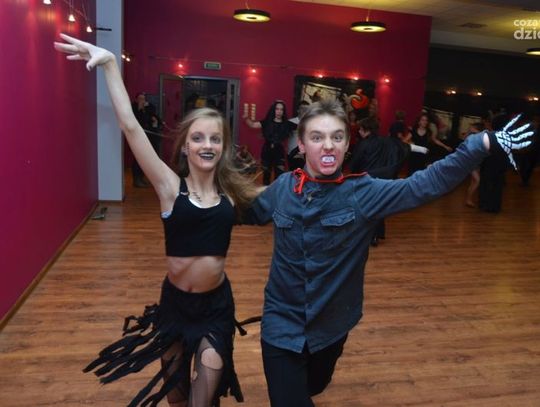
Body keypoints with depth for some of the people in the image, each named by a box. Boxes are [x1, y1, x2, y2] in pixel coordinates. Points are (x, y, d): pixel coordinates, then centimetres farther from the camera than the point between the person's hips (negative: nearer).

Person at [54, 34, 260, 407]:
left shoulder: (231, 191, -5)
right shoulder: (171, 187, -13)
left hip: (216, 303, 1)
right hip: (175, 301, 0)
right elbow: (130, 126, -20)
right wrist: (110, 63, -23)